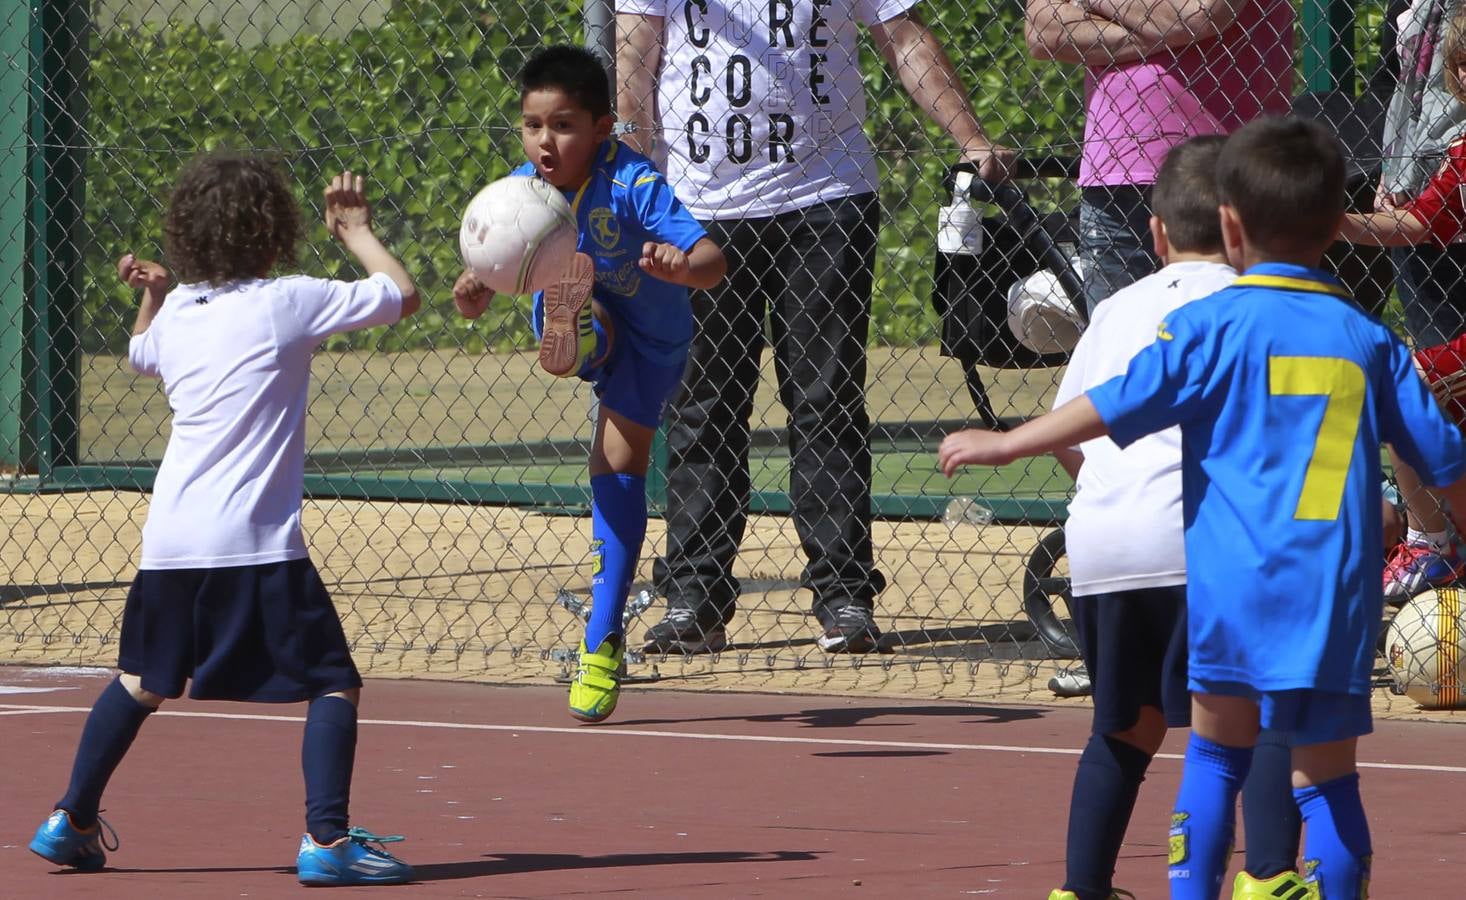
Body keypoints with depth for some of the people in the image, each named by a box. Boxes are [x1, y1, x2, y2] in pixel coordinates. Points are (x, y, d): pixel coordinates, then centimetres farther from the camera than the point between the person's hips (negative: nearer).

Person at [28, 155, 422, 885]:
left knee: (141, 683, 24)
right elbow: (401, 295, 2)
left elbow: (141, 356, 35)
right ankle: (326, 839, -12)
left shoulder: (175, 311, 11)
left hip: (168, 540, 6)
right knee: (333, 684, 0)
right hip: (254, 542, -6)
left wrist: (151, 292, 29)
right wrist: (357, 233, 14)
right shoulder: (289, 303, -6)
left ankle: (71, 823, 27)